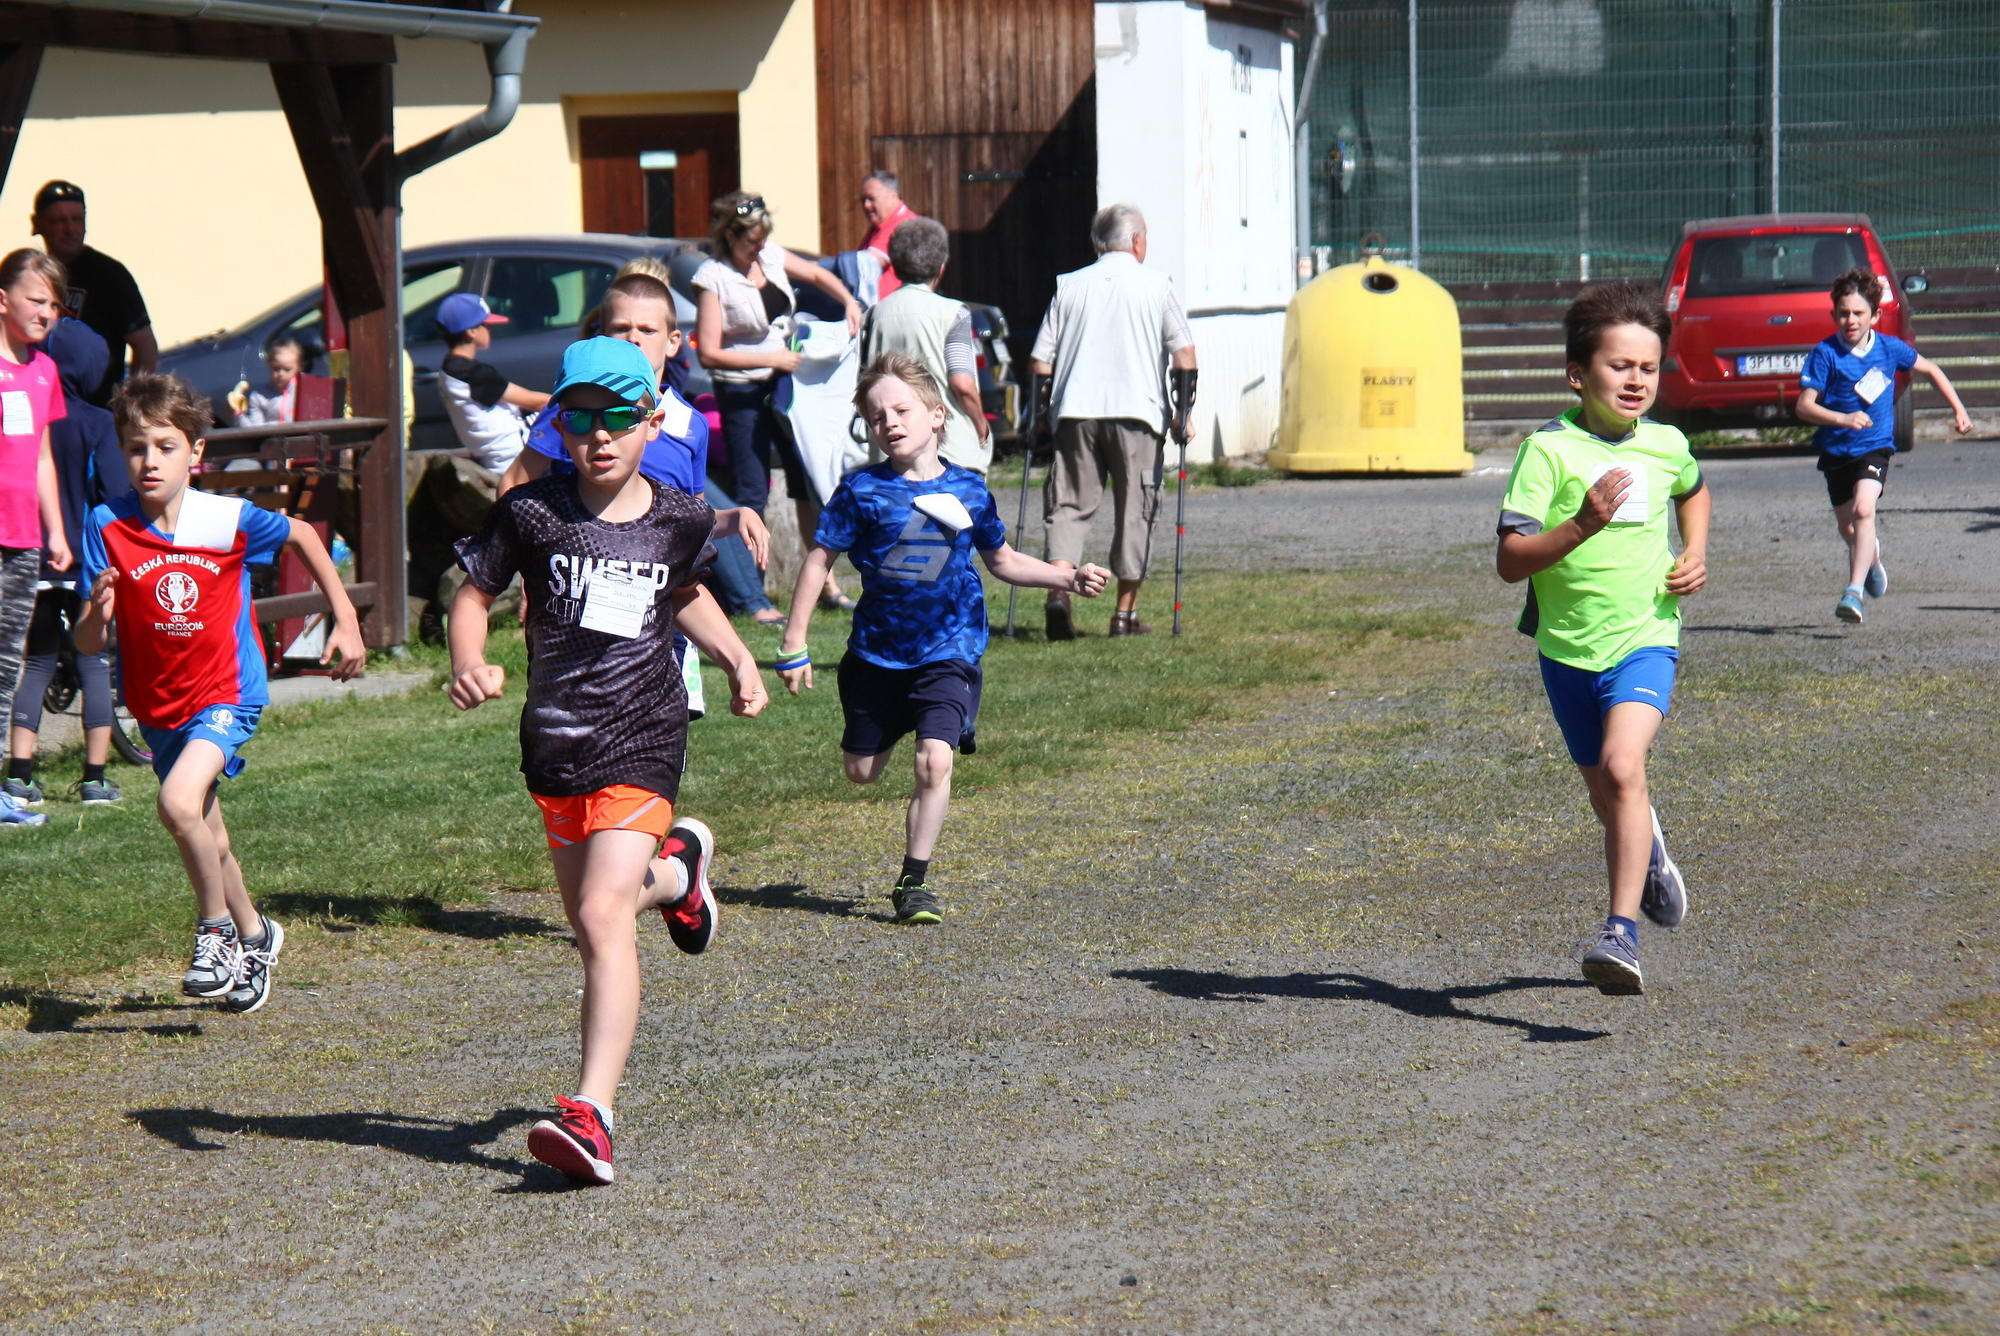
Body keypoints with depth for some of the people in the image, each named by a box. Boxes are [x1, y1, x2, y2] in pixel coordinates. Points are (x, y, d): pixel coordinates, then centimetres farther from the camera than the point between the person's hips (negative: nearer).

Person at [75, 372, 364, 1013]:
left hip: (226, 695, -4)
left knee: (179, 803, -27)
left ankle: (216, 931, -5)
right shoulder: (108, 526, -13)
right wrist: (98, 613, -35)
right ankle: (253, 934, 44)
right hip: (157, 706, 4)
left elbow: (301, 535, 7)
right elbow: (87, 645, -13)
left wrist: (345, 619, 8)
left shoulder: (228, 520, -15)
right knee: (206, 837, 18)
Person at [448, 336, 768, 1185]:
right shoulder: (532, 513, -4)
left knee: (603, 918, -19)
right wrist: (468, 664, -14)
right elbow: (474, 593, 5)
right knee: (590, 926, 17)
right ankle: (672, 870, 52)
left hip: (641, 742, -2)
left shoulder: (681, 519, 1)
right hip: (554, 739, 3)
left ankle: (592, 1115, -24)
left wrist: (736, 658, 10)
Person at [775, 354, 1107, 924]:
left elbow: (1004, 562, 13)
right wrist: (794, 644, -5)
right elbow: (819, 558, -2)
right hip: (877, 650, 1)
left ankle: (914, 882, -5)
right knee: (861, 771, 11)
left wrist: (1069, 578, 1)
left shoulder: (969, 490, -2)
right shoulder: (863, 491, -8)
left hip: (948, 649, -1)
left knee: (935, 760, -18)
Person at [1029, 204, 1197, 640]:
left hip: (1075, 411, 2)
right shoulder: (1156, 286, 5)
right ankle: (1125, 614, 6)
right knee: (1134, 511, 6)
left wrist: (1039, 413, 14)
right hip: (1136, 409, -2)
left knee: (1070, 505, 5)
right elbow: (1184, 352, 2)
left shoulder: (1069, 285, 10)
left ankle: (1058, 591, -16)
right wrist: (1183, 411, 7)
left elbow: (1041, 357, 8)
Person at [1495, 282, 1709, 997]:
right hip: (1569, 648, 0)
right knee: (1608, 799, 15)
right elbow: (1511, 561, -18)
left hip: (1645, 637, 0)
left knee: (1623, 764, -25)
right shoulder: (1548, 450, -12)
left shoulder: (1666, 445, 1)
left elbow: (1693, 491, 27)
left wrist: (1696, 554, 9)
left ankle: (1623, 930, -28)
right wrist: (1583, 525, -31)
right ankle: (1648, 856, 50)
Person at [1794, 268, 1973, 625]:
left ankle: (1854, 591, -31)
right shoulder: (1825, 354, -12)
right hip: (1836, 449, 1)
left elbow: (1931, 370, 14)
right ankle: (1872, 555, 50)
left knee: (1863, 509, -25)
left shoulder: (1891, 349, -5)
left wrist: (1959, 410, 14)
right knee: (1847, 526, 14)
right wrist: (1843, 418, -33)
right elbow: (1804, 406, -17)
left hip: (1875, 447, -1)